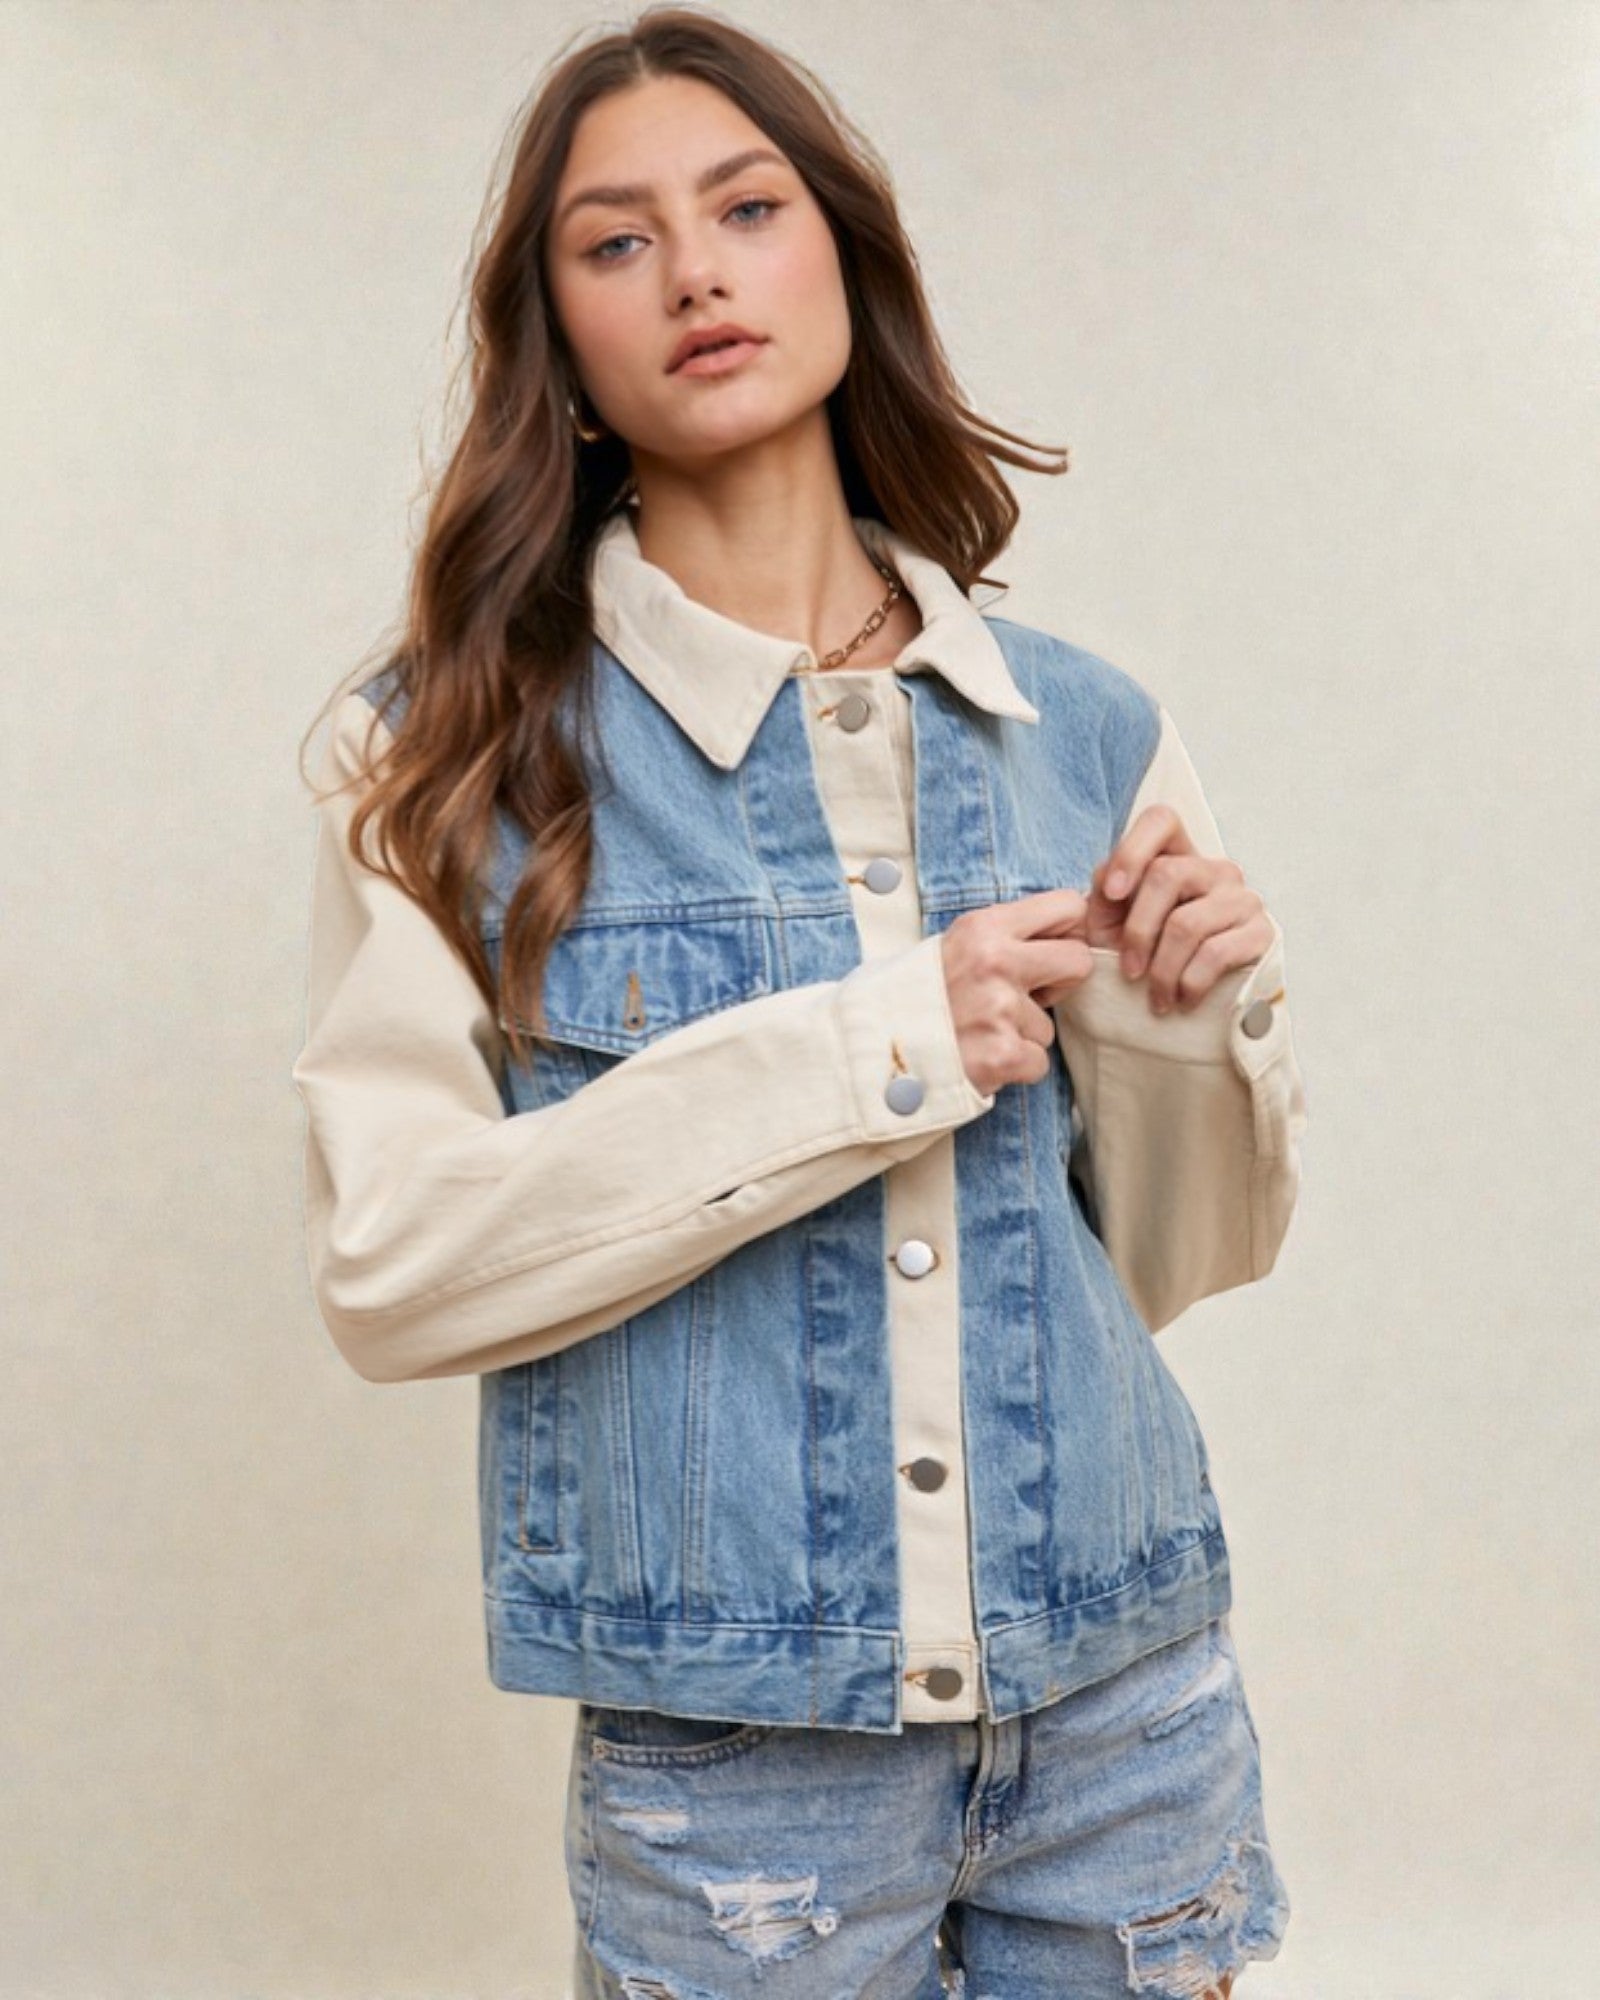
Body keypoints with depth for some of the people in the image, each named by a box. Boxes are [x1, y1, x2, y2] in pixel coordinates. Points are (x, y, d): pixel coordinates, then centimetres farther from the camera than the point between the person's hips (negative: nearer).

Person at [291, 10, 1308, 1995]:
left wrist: (1199, 1024, -12)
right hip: (737, 1748, -3)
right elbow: (385, 1264, -16)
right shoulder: (457, 750, -8)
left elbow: (1176, 1252, 8)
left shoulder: (1082, 728, 1)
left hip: (1127, 1701, 3)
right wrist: (854, 1057, -21)